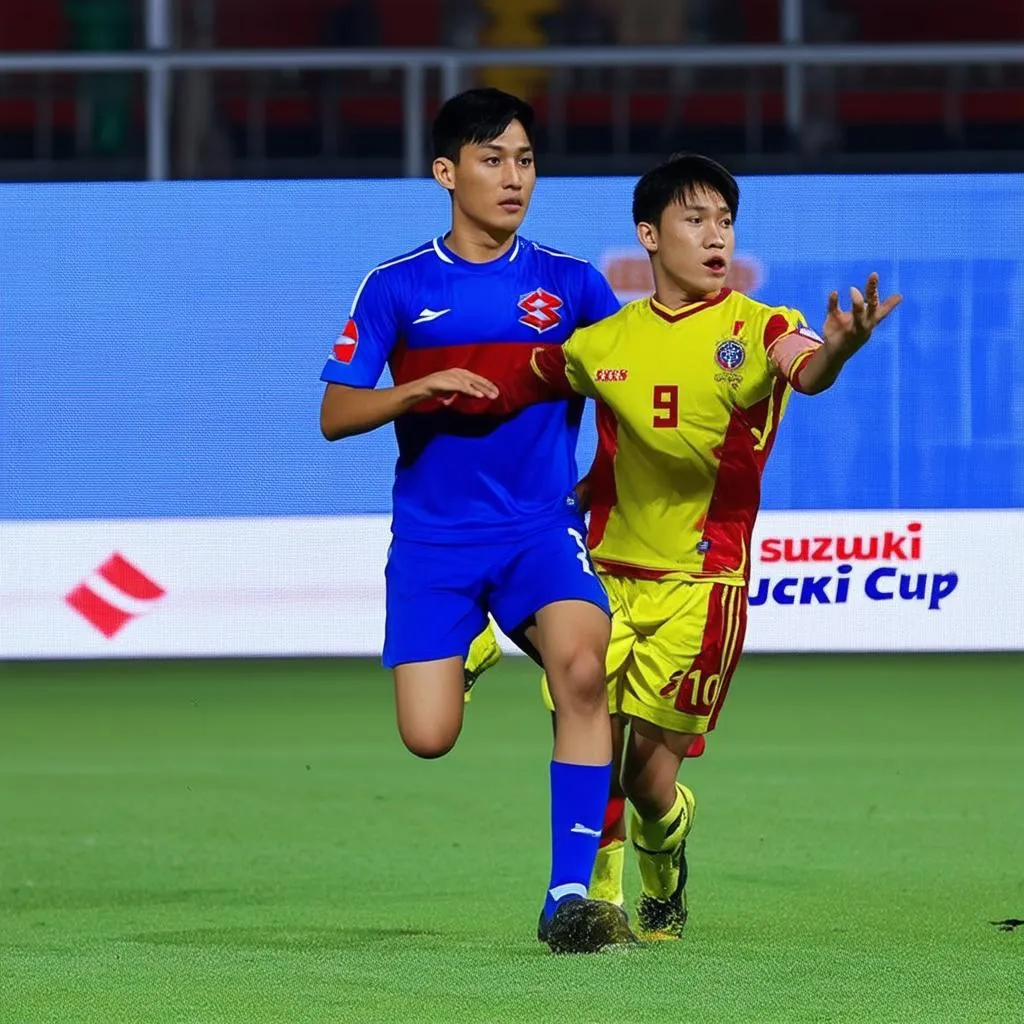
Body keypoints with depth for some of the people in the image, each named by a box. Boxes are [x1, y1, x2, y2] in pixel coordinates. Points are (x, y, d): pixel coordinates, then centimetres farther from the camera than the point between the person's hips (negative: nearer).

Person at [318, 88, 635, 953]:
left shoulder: (571, 285, 5)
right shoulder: (398, 289, 2)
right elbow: (336, 416, 1)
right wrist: (419, 392, -16)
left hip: (542, 525, 0)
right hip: (433, 536, 0)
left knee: (582, 665, -29)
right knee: (429, 737, -10)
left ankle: (570, 897, -23)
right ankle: (473, 649, 30)